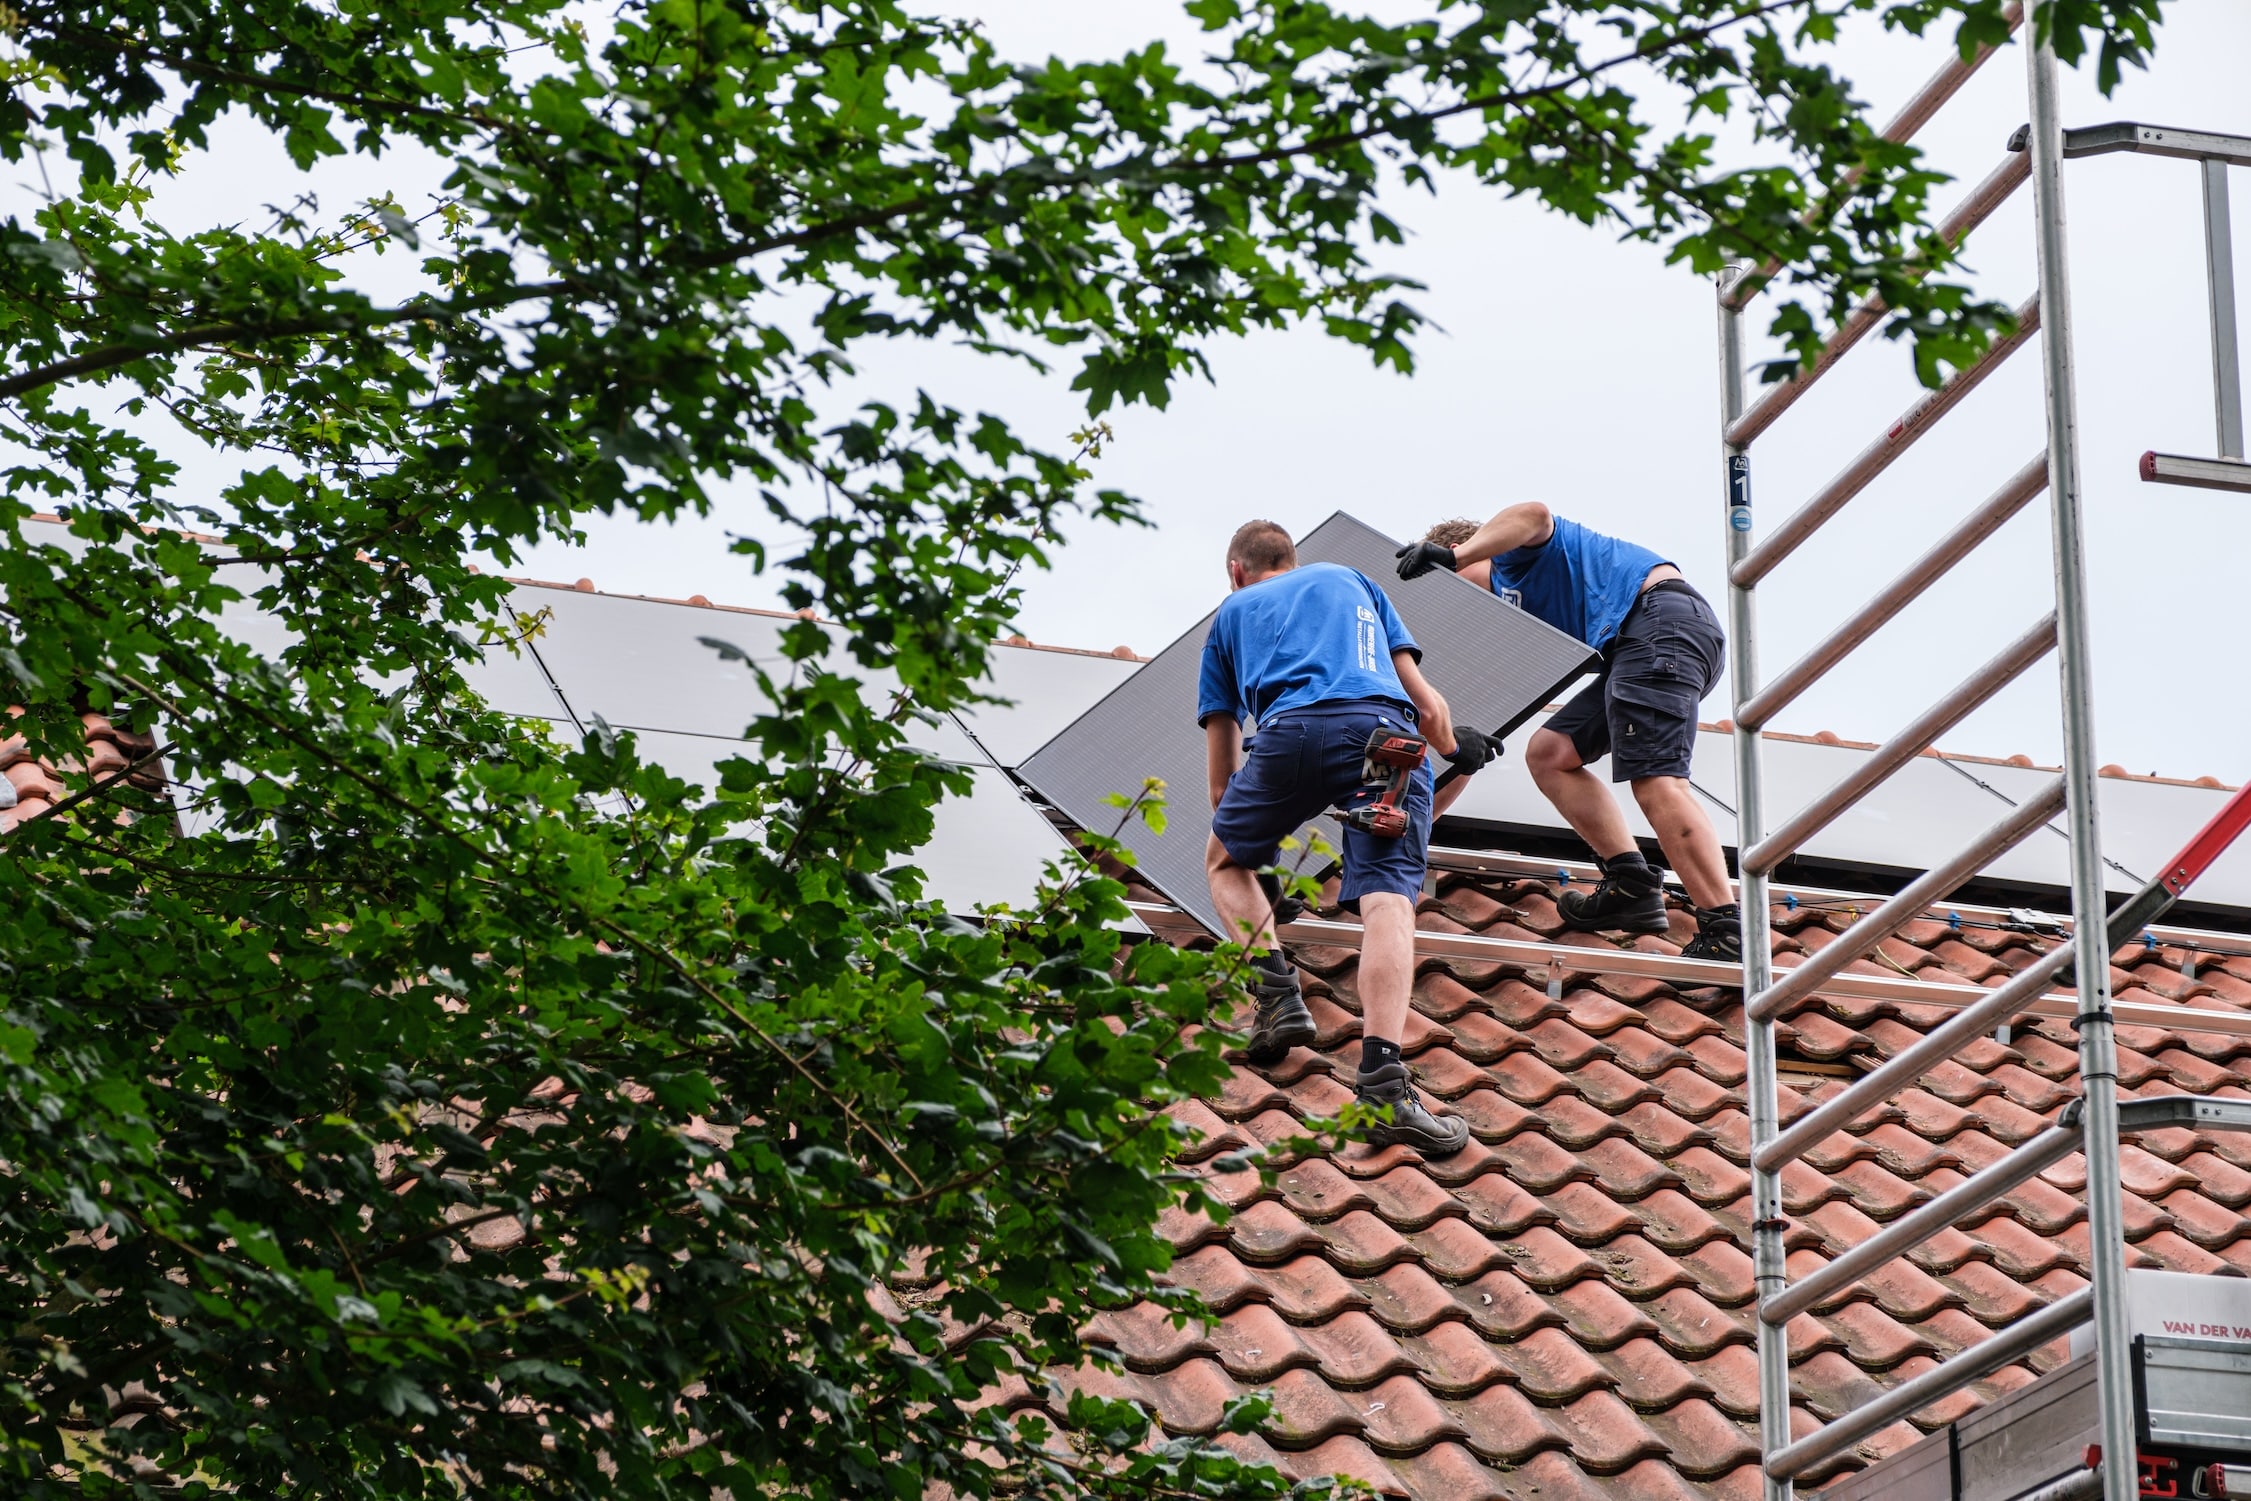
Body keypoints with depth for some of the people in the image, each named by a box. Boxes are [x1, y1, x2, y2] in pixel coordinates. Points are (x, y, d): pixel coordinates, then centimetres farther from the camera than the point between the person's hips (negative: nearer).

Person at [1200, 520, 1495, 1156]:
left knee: (1225, 861, 25)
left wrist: (1239, 828, 50)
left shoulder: (1233, 610, 34)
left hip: (1291, 730, 0)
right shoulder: (1348, 579, 36)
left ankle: (1277, 993, 3)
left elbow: (1221, 754, 35)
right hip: (1385, 729, 0)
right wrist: (1455, 747, 50)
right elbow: (1425, 703, 30)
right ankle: (1382, 1084, -31)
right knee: (1387, 897, -12)